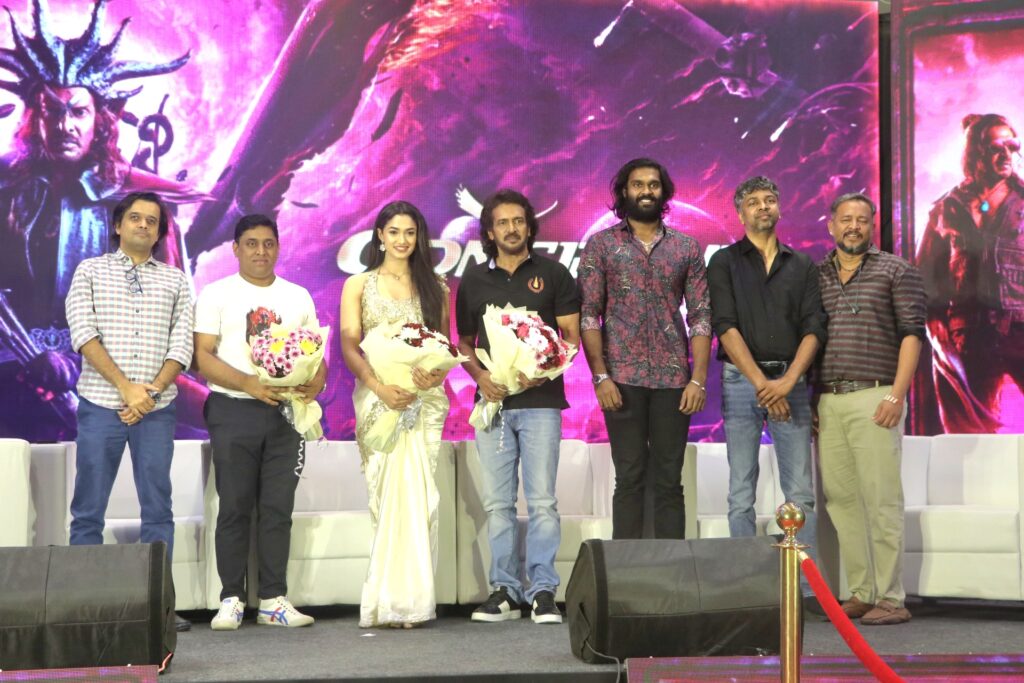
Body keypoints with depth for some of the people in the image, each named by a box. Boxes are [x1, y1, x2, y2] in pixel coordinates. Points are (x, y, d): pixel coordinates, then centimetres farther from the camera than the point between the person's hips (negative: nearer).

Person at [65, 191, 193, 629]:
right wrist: (126, 388, -14)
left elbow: (182, 344, 4)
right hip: (101, 406, -2)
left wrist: (153, 390, -11)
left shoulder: (175, 280, 13)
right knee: (88, 511, -1)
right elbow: (84, 335, -5)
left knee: (158, 510, 1)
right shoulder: (90, 272, 8)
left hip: (157, 409, 2)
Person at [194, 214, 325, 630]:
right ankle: (231, 599, 5)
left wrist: (315, 383, -9)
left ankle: (274, 600, 8)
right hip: (234, 411, -3)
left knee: (278, 509, 3)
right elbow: (203, 357, -5)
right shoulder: (216, 294, 3)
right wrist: (250, 384, -19)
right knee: (235, 508, -1)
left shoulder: (298, 297, 14)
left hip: (285, 413, 3)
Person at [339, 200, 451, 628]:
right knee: (388, 493, -7)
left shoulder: (434, 287, 15)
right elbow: (349, 346, 1)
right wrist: (379, 387, -16)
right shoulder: (358, 285, 11)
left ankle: (411, 598, -4)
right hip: (377, 397, -1)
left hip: (425, 399, 1)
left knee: (416, 493, -8)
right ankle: (389, 600, -4)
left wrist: (437, 375, -11)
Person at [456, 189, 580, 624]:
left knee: (541, 501, -6)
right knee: (497, 502, 3)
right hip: (493, 401, 3)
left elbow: (572, 335, 3)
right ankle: (503, 590, 9)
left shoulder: (552, 274, 7)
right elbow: (464, 342, 15)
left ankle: (542, 591, -2)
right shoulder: (474, 280, 13)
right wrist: (479, 376, -4)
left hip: (540, 400, -2)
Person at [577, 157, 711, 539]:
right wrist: (601, 376, -9)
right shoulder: (601, 245, 5)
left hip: (673, 379, 1)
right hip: (622, 379, -1)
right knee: (629, 479, 1)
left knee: (669, 480, 4)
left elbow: (701, 317, 6)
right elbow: (588, 315, 0)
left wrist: (699, 379, -4)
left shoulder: (687, 248, 9)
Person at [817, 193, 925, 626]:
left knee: (881, 500, -5)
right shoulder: (815, 276, 16)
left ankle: (890, 598, -2)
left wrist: (897, 395, -11)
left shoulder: (896, 271, 5)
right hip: (826, 401, 4)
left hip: (874, 398, -4)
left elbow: (911, 333, -1)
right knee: (840, 499, 4)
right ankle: (861, 593, 10)